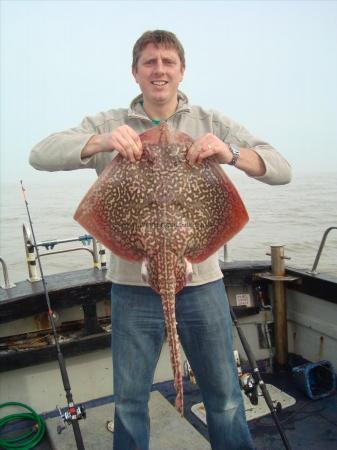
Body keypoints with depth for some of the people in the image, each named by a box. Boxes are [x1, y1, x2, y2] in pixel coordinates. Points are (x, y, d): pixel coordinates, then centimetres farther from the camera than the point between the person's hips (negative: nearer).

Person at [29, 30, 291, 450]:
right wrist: (100, 142, -23)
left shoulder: (211, 123, 5)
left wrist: (232, 154, -23)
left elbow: (281, 170, -2)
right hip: (133, 283, 0)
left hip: (202, 279, 1)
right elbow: (40, 155, -6)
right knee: (128, 401, 15)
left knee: (225, 397, 15)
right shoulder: (110, 124, 5)